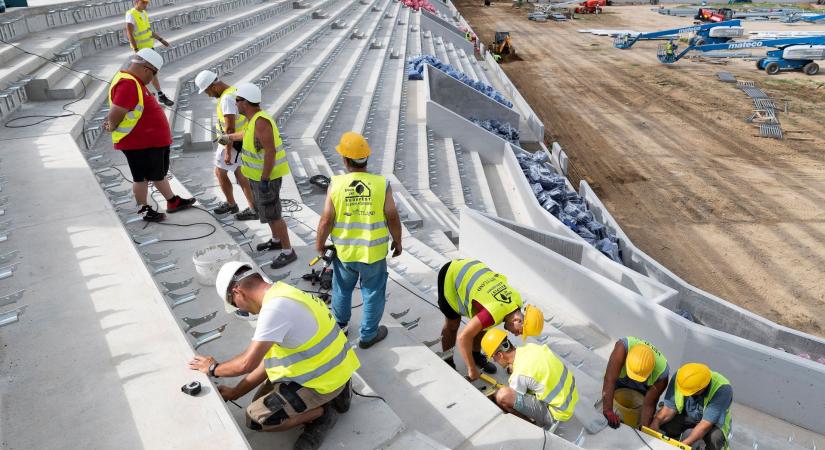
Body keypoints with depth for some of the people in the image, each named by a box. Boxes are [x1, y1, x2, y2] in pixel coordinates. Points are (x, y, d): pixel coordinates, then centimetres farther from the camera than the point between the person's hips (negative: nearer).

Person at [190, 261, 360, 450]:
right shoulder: (282, 294, 6)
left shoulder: (275, 308, -26)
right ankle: (333, 395, 14)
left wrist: (214, 369, -3)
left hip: (324, 380, -9)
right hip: (330, 368, 9)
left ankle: (323, 412, 2)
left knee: (255, 417, -6)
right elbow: (268, 359, 10)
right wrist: (235, 392, 14)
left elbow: (247, 363, -23)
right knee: (264, 400, 20)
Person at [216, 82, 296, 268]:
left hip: (266, 176, -10)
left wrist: (264, 180, -28)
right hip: (258, 175, 10)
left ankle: (288, 252, 6)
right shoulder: (254, 118, 5)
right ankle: (276, 240, 40)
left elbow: (270, 151, -29)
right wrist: (229, 137, 44)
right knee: (264, 209, 23)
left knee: (272, 215, -4)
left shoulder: (261, 122, -26)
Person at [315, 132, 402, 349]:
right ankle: (368, 335, 31)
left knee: (342, 290, 25)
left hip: (344, 252, 2)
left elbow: (326, 220, -11)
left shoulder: (336, 184, -14)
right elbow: (393, 217, -10)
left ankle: (340, 325, 46)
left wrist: (319, 244, 6)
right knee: (373, 294, 17)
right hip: (374, 252, -1)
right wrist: (397, 241, 6)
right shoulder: (382, 184, -15)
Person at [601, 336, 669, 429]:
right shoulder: (622, 347, -44)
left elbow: (649, 405, -27)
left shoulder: (662, 372, -37)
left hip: (643, 392, 0)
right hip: (620, 382, 0)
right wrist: (607, 410, -59)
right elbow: (609, 379, -51)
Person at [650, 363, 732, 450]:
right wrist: (655, 422, -36)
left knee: (715, 436, -35)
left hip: (713, 423, -3)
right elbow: (669, 408, -19)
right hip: (687, 415, 3)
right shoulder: (679, 377, -25)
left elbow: (706, 424, -34)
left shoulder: (722, 389, -34)